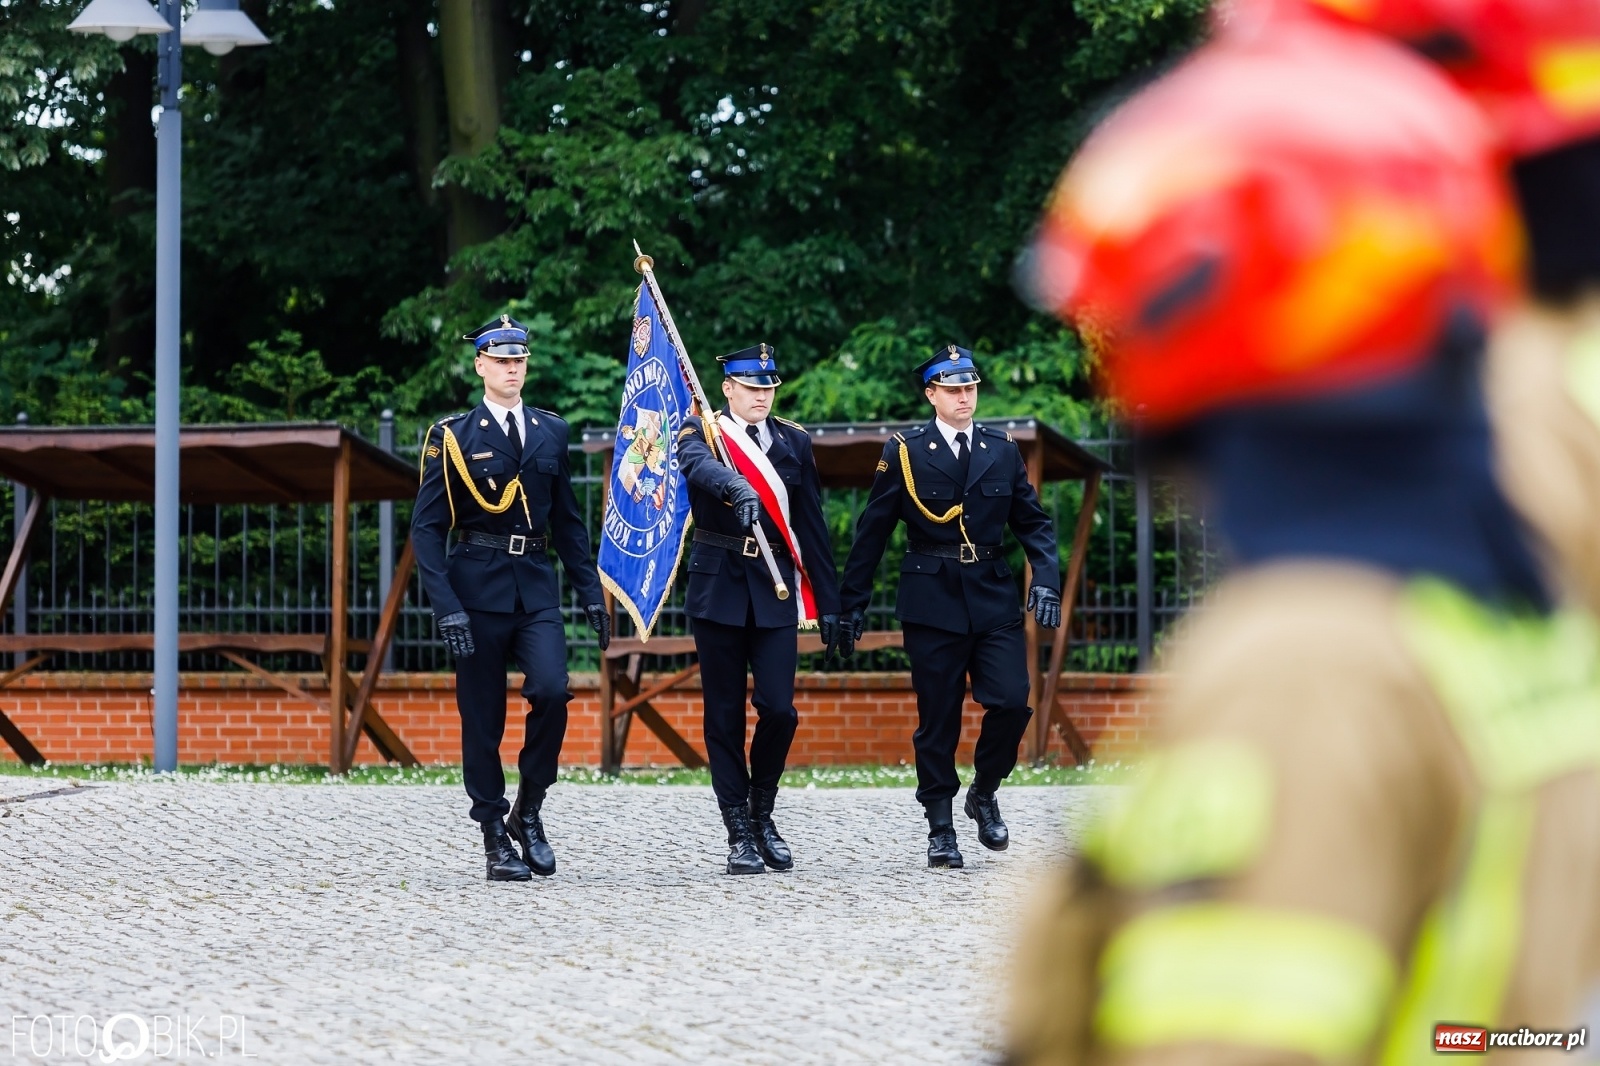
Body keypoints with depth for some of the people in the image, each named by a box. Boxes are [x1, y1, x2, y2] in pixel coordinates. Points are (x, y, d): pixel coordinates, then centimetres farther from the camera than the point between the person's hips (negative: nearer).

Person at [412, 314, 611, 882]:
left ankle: (528, 809, 2)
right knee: (483, 717, 0)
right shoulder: (453, 436, 0)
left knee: (551, 690, -17)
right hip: (477, 586, -2)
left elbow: (567, 520, 17)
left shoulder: (550, 432, 11)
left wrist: (590, 591, 9)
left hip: (536, 586, 3)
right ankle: (495, 838, 9)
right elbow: (427, 527, -3)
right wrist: (446, 606, -13)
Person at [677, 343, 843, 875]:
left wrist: (829, 603, 7)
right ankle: (739, 833, 6)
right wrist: (738, 488, -48)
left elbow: (812, 526, 10)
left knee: (778, 709, -7)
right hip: (719, 587, -2)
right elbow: (699, 466, -25)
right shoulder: (702, 432, 0)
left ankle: (762, 813, 15)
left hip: (776, 590, 2)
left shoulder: (794, 441, 10)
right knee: (724, 715, 1)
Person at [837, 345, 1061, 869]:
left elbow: (1033, 521, 11)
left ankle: (984, 792, 16)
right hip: (932, 601, -2)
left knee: (1011, 702, -10)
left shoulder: (1002, 449, 8)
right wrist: (853, 601, 4)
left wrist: (1045, 579, -5)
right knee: (938, 719, 1)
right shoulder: (904, 452, 0)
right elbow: (872, 530, 4)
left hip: (994, 597, 2)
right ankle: (940, 828, 11)